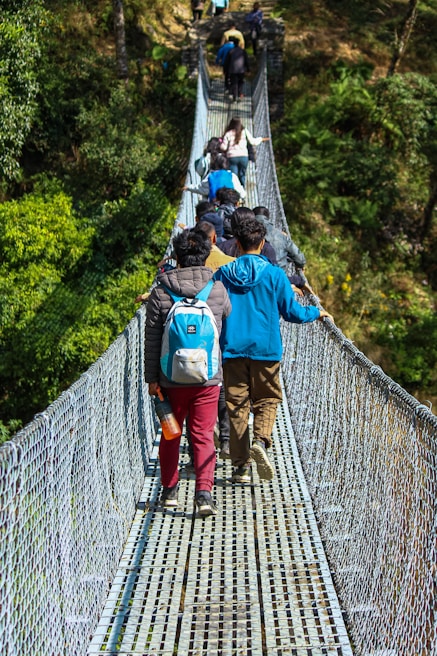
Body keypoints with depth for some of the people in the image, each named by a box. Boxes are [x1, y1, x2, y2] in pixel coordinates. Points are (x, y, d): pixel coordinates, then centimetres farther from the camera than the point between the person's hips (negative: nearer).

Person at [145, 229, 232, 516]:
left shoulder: (160, 292, -6)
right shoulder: (217, 289, -3)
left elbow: (152, 339, -3)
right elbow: (228, 315, 18)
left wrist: (152, 378, 3)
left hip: (171, 378, 0)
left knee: (171, 435, 15)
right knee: (204, 435, 5)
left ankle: (169, 492, 26)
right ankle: (204, 493, -7)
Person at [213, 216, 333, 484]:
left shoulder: (223, 274, 2)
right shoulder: (274, 274, -3)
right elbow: (292, 312, -1)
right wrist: (318, 313, 17)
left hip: (232, 349, 1)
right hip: (266, 349, -1)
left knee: (237, 404, 6)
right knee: (267, 399, 12)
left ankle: (241, 465, 6)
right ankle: (261, 441, -15)